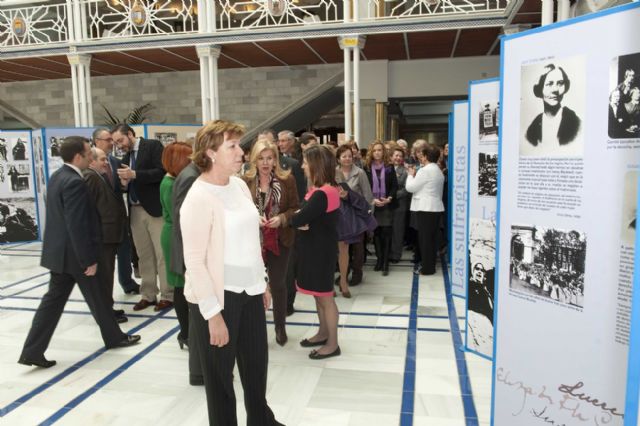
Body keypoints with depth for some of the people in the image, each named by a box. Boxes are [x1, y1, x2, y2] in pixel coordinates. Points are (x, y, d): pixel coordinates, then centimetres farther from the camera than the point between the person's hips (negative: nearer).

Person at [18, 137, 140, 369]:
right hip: (73, 252, -9)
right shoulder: (74, 182, -23)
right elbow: (77, 225, -24)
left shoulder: (57, 176, 8)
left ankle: (32, 350, 14)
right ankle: (114, 336, 26)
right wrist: (89, 260, -20)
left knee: (54, 298, 12)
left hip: (59, 250, 9)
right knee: (97, 297, 9)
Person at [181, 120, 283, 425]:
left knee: (257, 362, 23)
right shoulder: (199, 198, -18)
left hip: (250, 291, 7)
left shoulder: (239, 185, 3)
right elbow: (194, 262, -19)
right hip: (218, 296, -7)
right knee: (220, 373, 13)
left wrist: (262, 282, 15)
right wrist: (213, 314, -19)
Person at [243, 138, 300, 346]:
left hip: (280, 241, 0)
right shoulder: (245, 181, -5)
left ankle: (280, 326, 28)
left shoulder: (287, 179, -2)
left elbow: (295, 208, 1)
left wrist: (281, 218, -16)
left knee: (278, 283, 10)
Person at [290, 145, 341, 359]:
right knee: (318, 295, 20)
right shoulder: (325, 190, 8)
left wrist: (290, 219, -4)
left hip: (320, 250, -10)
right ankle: (323, 333, 35)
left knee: (325, 296, 3)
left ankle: (333, 343, 17)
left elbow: (298, 219, -26)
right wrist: (301, 220, -15)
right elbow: (310, 217, 6)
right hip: (315, 247, 10)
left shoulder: (322, 194, -24)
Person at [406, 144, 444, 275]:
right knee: (432, 238, 13)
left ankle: (427, 268, 3)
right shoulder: (438, 171, 15)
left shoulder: (425, 170, -14)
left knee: (425, 238, -2)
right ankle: (430, 265, 20)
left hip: (425, 208, -9)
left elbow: (410, 187, -10)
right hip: (436, 207, 9)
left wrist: (411, 174, 3)